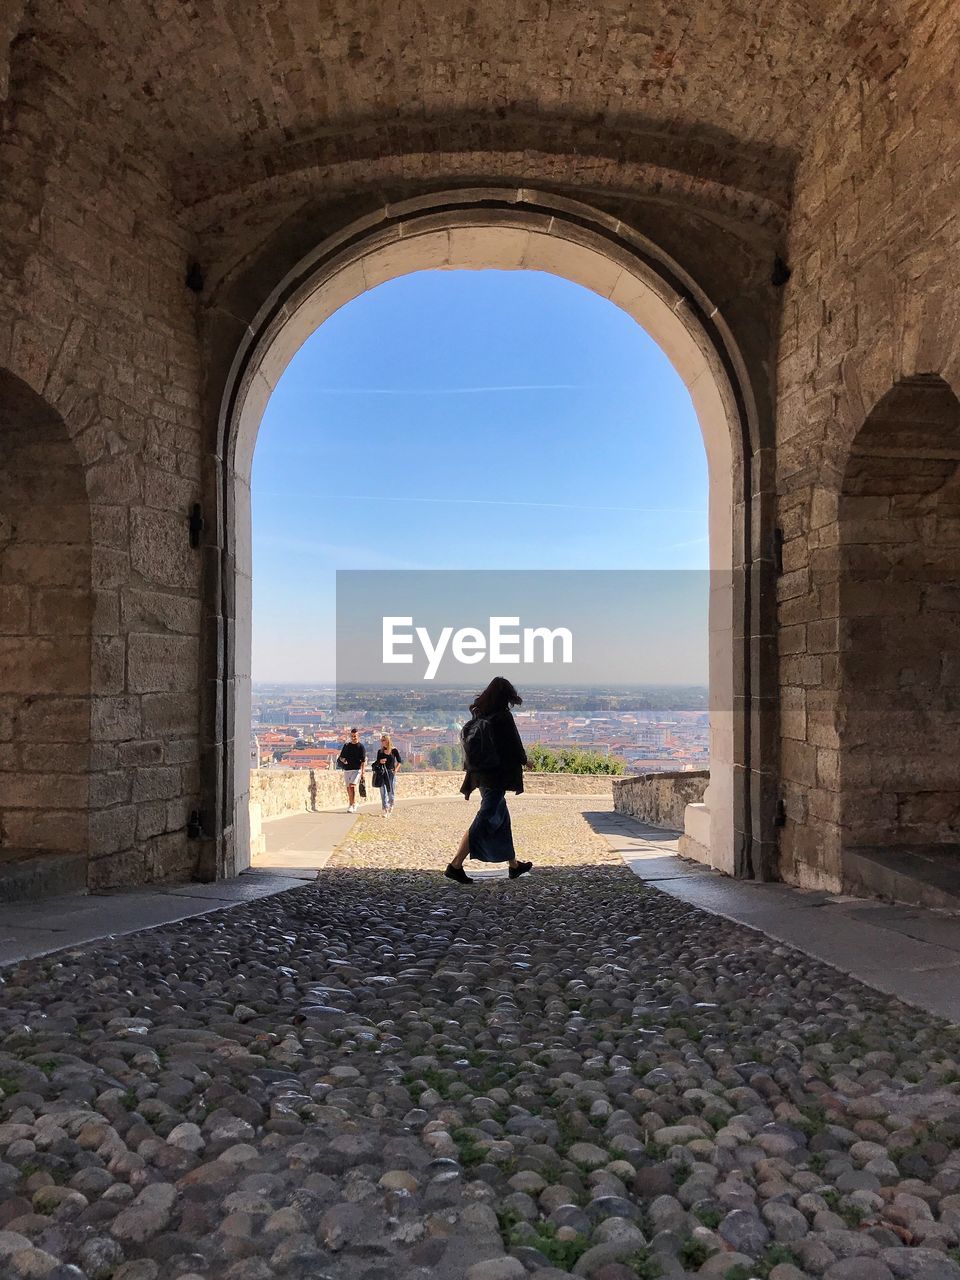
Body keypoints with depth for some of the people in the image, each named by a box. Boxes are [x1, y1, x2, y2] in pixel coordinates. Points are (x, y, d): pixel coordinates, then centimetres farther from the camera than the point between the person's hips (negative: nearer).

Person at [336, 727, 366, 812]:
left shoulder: (361, 747, 0)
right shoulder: (346, 745, 13)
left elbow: (363, 760, -6)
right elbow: (341, 757, 19)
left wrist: (363, 772, -15)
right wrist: (342, 760, -6)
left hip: (356, 770, -5)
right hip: (347, 770, 5)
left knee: (351, 786, -20)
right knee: (348, 788, 8)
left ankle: (351, 805, -18)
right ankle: (354, 804, 21)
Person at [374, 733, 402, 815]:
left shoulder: (394, 751, -2)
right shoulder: (380, 751, 4)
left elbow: (399, 761, 6)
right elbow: (377, 762, 10)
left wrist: (395, 769, -4)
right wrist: (380, 761, -12)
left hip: (391, 773, -1)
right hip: (382, 773, 1)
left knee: (391, 792, 6)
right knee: (383, 792, -6)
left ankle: (391, 805, 35)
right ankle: (385, 809, -6)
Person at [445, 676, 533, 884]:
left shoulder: (478, 716, 7)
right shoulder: (503, 717, -15)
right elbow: (514, 745, -11)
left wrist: (469, 784, 16)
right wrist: (524, 760, 11)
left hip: (480, 773, 8)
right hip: (498, 775, -8)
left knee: (502, 817, 18)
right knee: (484, 820, -5)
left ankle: (514, 865, 29)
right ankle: (455, 865, -10)